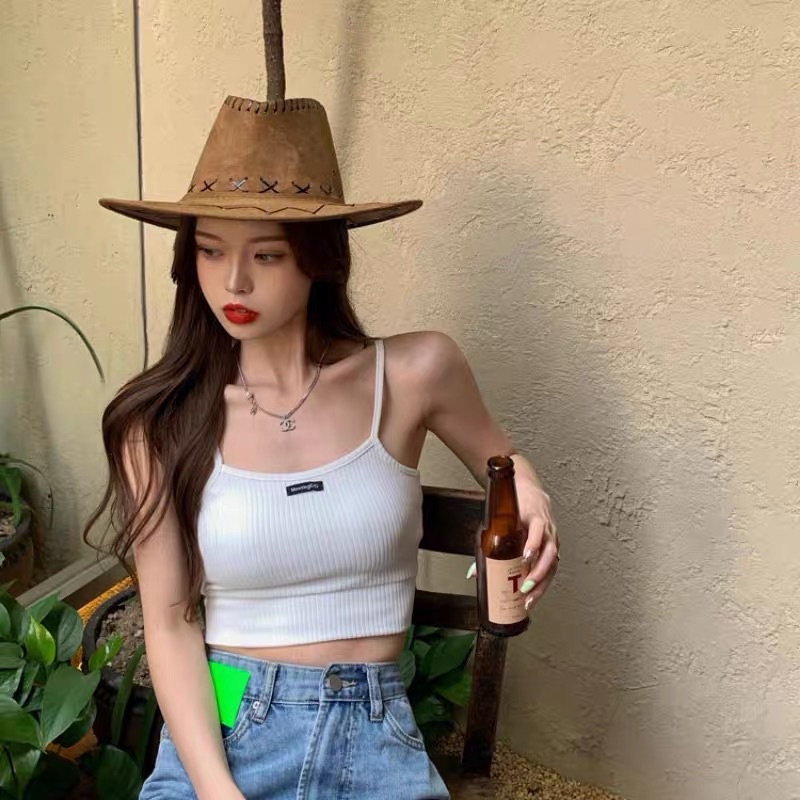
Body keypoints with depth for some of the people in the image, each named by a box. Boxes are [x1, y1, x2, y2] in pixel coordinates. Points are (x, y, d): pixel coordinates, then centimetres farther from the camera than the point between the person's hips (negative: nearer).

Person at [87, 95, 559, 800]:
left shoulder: (413, 374, -5)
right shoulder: (160, 423, -6)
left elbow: (499, 459, 14)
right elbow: (169, 623, -5)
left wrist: (528, 496, -8)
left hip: (373, 737, 1)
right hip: (215, 734, 0)